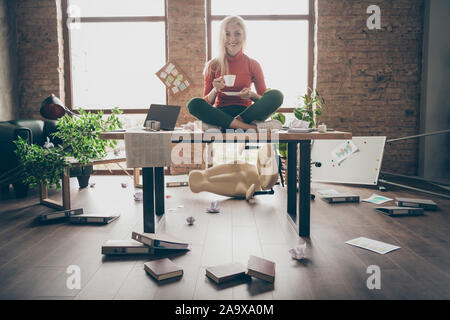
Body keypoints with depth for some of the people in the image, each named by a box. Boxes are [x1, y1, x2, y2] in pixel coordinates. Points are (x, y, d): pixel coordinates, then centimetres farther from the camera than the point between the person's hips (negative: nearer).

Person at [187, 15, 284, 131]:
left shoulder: (253, 65, 5)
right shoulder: (213, 66, 4)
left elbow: (265, 100, 7)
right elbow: (207, 103, 5)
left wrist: (252, 95, -14)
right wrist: (215, 91, -15)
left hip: (246, 112, 0)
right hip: (221, 113, 0)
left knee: (276, 95, -24)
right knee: (194, 104, -30)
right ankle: (252, 127, -33)